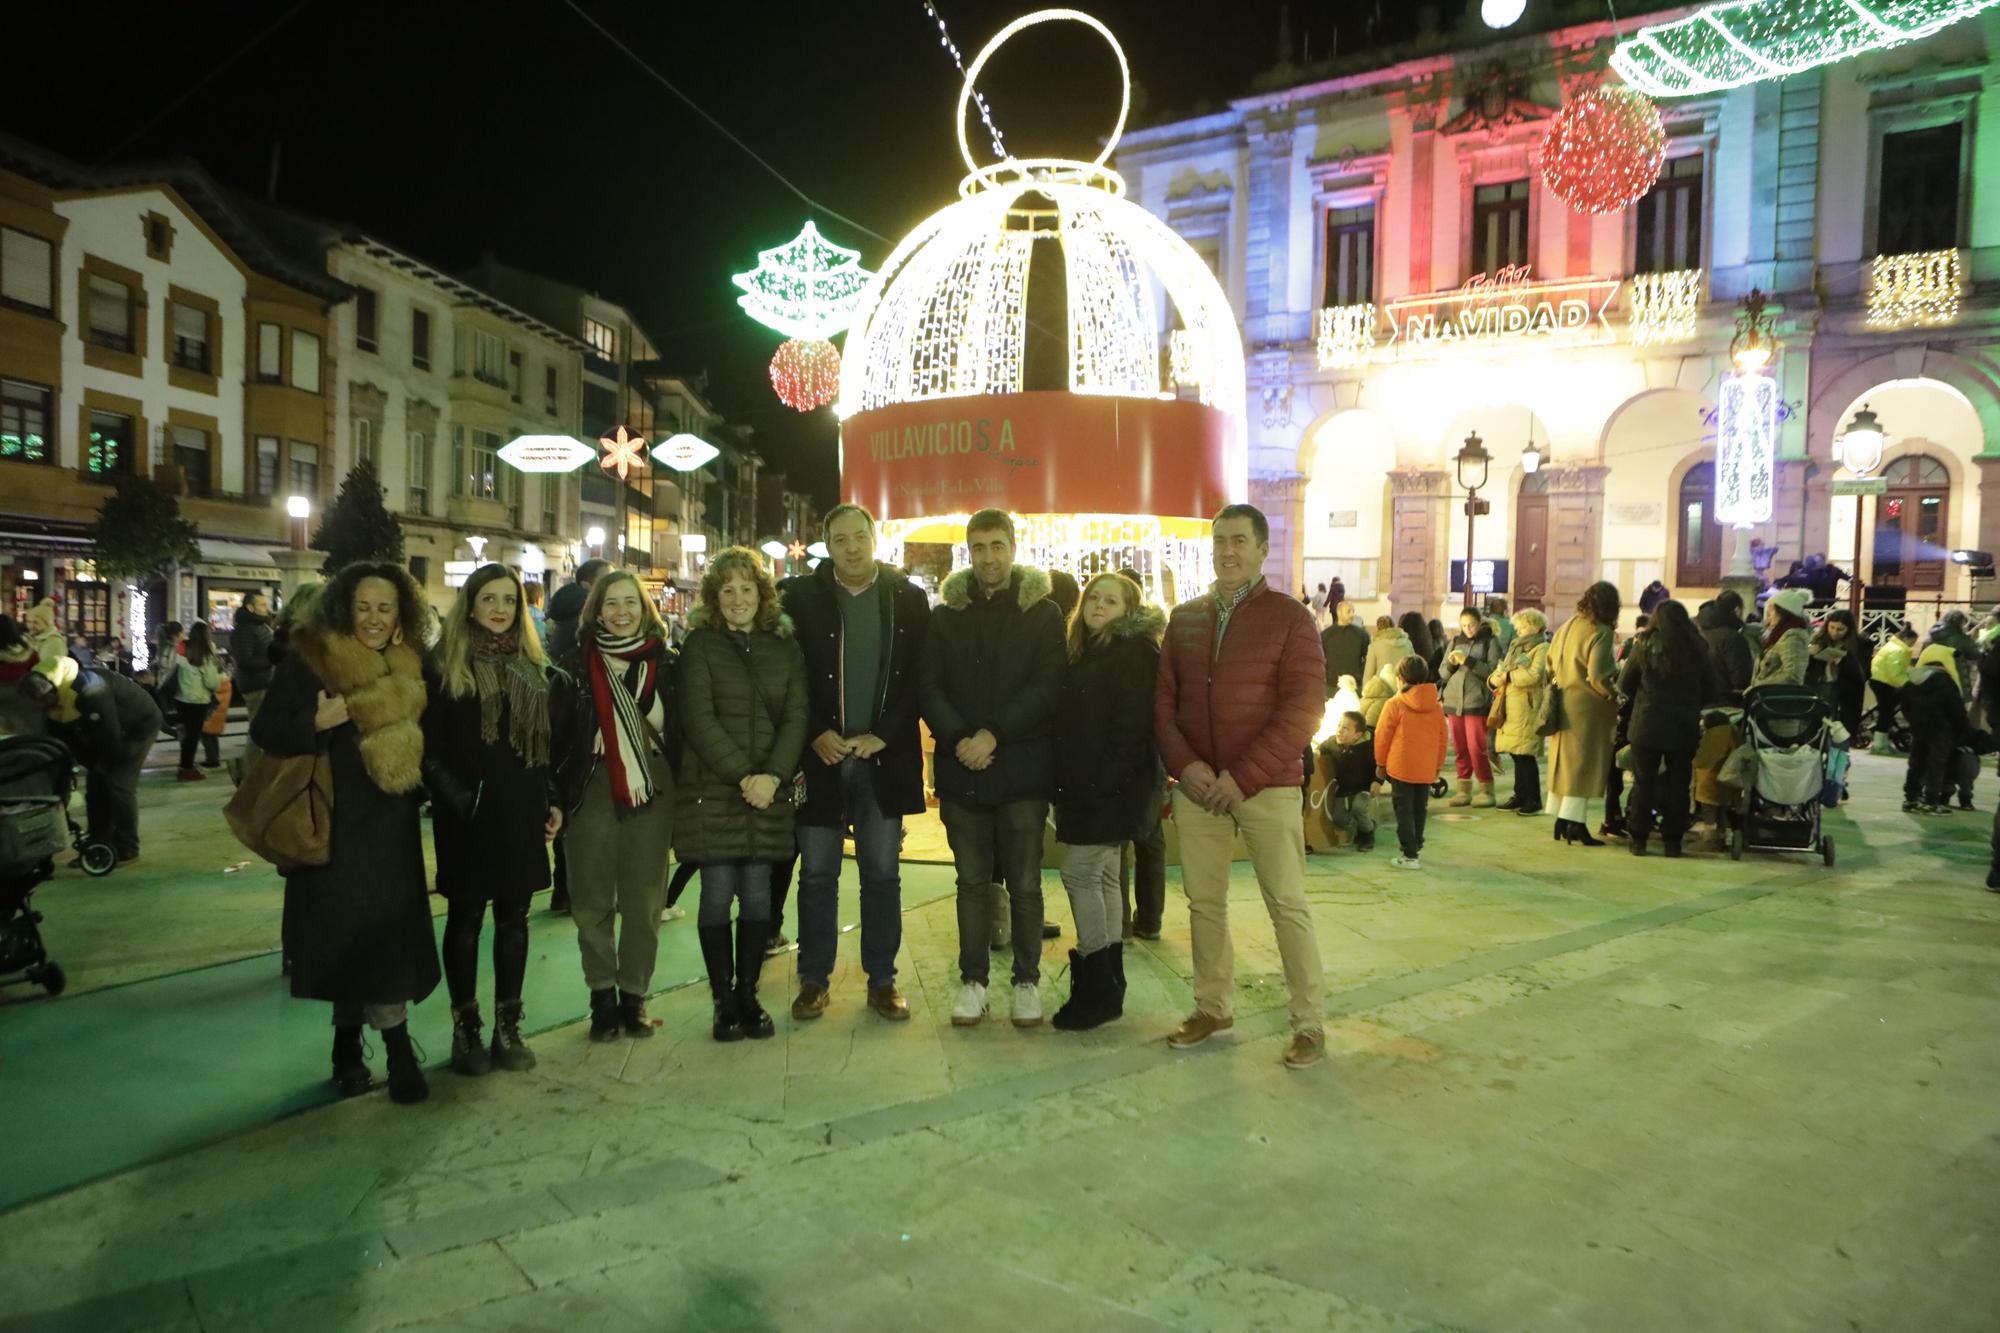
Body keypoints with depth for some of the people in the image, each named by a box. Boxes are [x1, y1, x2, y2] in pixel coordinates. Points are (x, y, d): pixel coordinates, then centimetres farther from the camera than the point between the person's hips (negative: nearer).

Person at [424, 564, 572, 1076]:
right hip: (467, 817, -3)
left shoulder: (538, 670, 10)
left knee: (514, 916, 8)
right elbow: (430, 747, -4)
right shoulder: (444, 668, -2)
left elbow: (556, 741, 12)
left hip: (523, 814, 4)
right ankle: (465, 1029, 15)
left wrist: (553, 800, 5)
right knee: (466, 917, 6)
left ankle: (508, 1026, 17)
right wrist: (455, 799, -12)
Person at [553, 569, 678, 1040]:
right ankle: (603, 997, 16)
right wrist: (556, 797, -5)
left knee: (644, 900, 4)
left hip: (651, 793, 1)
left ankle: (634, 996, 17)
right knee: (592, 901, 3)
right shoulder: (576, 664, 2)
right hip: (592, 793, -1)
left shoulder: (664, 663, 6)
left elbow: (679, 731, 8)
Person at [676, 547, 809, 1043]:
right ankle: (723, 1000, 10)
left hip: (769, 792, 3)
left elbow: (796, 717, 3)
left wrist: (773, 775, -12)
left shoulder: (785, 648, 10)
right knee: (718, 895, 0)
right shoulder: (700, 646, 2)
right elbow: (699, 719, -7)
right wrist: (741, 775, -15)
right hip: (712, 791, -2)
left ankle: (748, 996, 16)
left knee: (757, 895, 5)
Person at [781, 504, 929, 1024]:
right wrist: (816, 734, -10)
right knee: (817, 873, 7)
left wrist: (883, 735, -10)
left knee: (882, 873, 7)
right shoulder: (801, 596, 2)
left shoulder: (908, 598, 3)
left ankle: (882, 980, 18)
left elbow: (918, 676, -1)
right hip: (820, 755, 0)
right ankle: (813, 980, 18)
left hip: (884, 757, 0)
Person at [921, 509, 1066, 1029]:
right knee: (972, 881, 10)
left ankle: (1027, 980, 17)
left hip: (1022, 768, -2)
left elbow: (1046, 687, -7)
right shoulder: (947, 614, 9)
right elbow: (931, 688, 3)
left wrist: (994, 734, -16)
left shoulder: (1042, 612, 2)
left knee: (1024, 883, 5)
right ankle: (973, 980, 19)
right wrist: (957, 738, -13)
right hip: (961, 770, 2)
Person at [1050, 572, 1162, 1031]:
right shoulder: (1085, 653, 16)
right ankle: (1107, 984, 20)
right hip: (1086, 787, 9)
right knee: (1102, 876, 12)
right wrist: (1068, 783, 9)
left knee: (1080, 873, -8)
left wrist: (1106, 783, -23)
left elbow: (1132, 726, -19)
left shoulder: (1134, 653, -11)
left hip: (1113, 787, -9)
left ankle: (1098, 988, 1)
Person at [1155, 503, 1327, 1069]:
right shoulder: (1185, 618, 10)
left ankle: (1308, 1022, 12)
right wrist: (1185, 764, -7)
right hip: (1196, 785, 4)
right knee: (1203, 901, 10)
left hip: (1267, 785, -4)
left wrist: (1243, 776, -15)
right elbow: (1164, 698, 10)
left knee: (1287, 904, 0)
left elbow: (1303, 707, -10)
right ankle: (1212, 1007, 25)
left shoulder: (1289, 617, -3)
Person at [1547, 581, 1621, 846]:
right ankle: (1574, 821, -3)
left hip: (1563, 703, 7)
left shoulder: (1566, 627, 9)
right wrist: (1612, 695, -7)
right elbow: (1597, 675, -21)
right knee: (1582, 764, -2)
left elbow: (1551, 665, 13)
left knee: (1564, 762, 13)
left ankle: (1561, 821, 19)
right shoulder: (1600, 633, -14)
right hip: (1587, 707, -7)